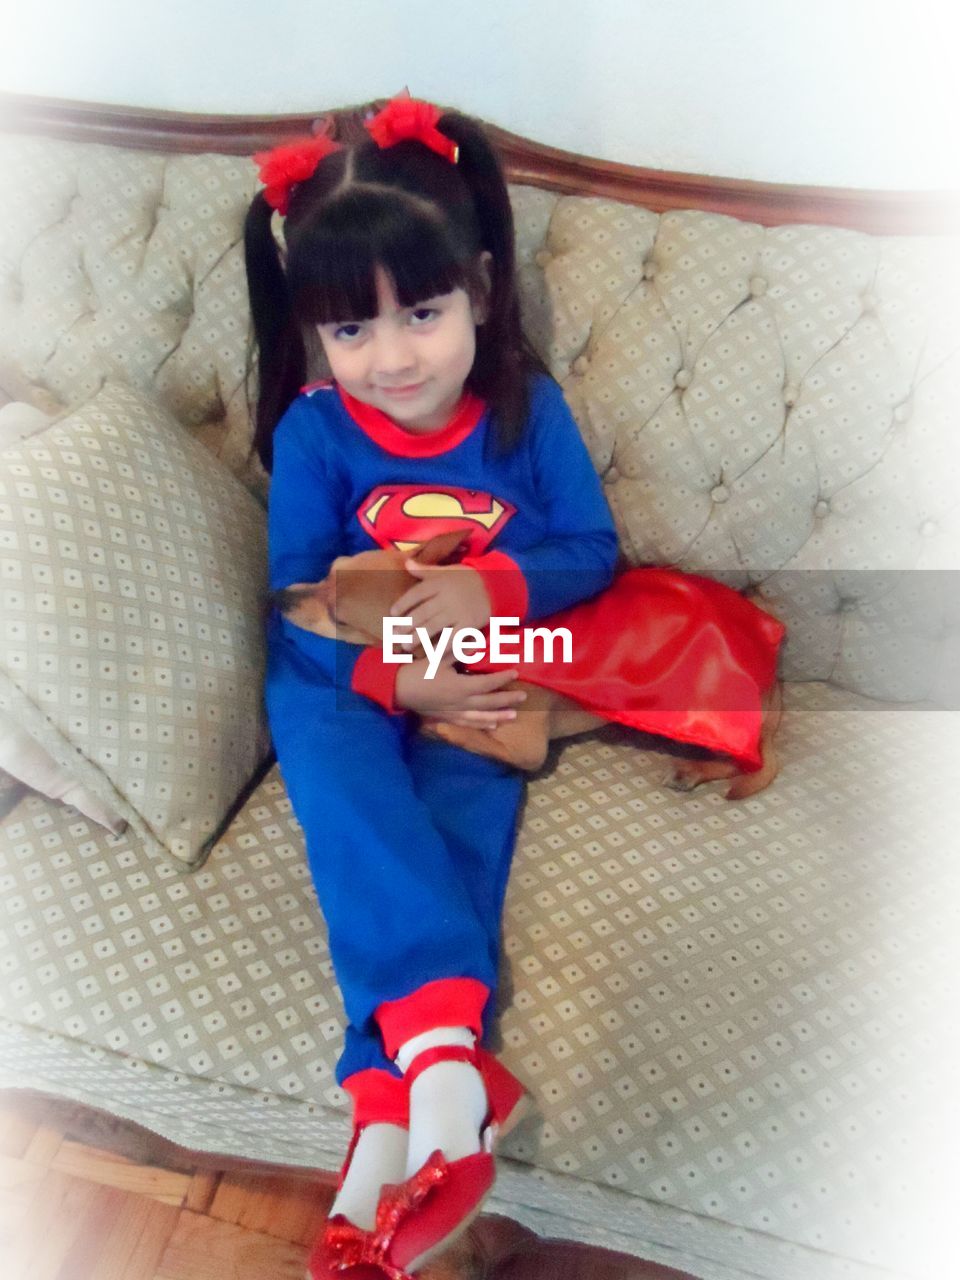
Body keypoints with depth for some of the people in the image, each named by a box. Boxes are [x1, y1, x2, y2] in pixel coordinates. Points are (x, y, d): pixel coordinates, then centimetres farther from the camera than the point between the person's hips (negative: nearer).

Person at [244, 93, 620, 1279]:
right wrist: (392, 678, -26)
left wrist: (491, 586, -23)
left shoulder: (527, 405, -5)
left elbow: (592, 549, -2)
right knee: (331, 763, -33)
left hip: (486, 675, 0)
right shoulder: (313, 432, -7)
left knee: (466, 812, -28)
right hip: (350, 677, 0)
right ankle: (441, 1035, -42)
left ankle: (391, 1115, -31)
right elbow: (299, 601, -7)